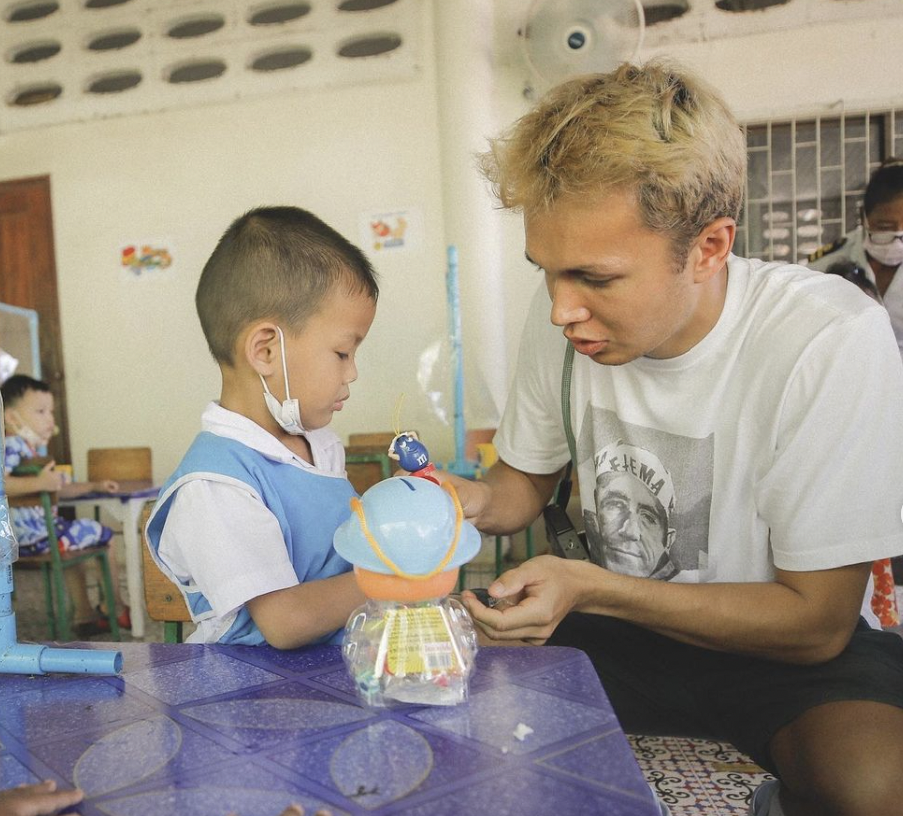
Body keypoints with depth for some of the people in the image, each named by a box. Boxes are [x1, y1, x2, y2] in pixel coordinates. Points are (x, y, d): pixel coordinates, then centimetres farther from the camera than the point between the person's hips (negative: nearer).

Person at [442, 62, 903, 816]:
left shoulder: (831, 342, -26)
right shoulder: (559, 322, -10)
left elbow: (814, 621, -21)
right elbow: (526, 483, 6)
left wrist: (588, 586, -29)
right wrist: (472, 503, -18)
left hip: (782, 640, -3)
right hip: (614, 621, 4)